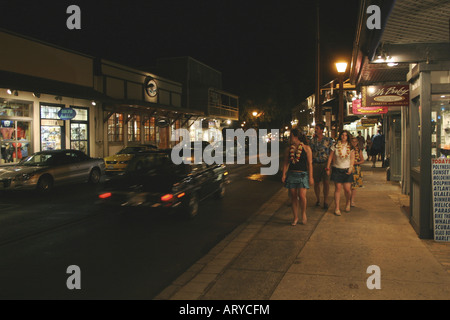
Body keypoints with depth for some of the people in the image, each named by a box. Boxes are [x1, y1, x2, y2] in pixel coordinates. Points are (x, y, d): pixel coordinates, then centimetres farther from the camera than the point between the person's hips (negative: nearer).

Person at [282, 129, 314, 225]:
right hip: (291, 174, 3)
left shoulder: (306, 148, -2)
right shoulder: (288, 149, 8)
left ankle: (303, 213, 11)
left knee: (302, 196, -15)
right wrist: (284, 175, 0)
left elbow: (310, 163, -2)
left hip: (302, 174, -3)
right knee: (293, 197, 4)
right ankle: (295, 217, 17)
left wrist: (310, 177, -5)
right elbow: (286, 163, 11)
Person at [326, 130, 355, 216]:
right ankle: (337, 208, 3)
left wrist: (351, 168, -10)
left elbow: (352, 158, 3)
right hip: (337, 169, -1)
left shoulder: (350, 147, 4)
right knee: (338, 189, -3)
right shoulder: (335, 146, 1)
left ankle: (348, 203, 29)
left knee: (347, 189, -2)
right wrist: (328, 168, 0)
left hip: (347, 170, 1)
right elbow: (330, 157, 3)